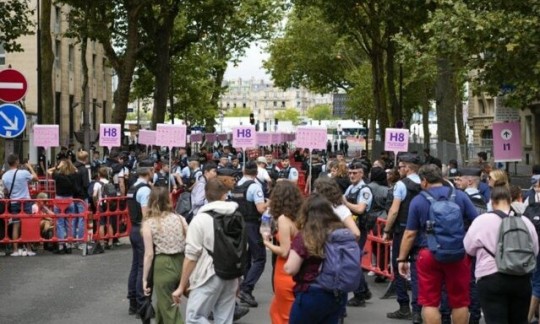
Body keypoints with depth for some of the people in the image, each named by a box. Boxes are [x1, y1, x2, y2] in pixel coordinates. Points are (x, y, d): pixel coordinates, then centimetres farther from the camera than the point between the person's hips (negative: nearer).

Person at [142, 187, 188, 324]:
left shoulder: (148, 223, -4)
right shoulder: (180, 218, 4)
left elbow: (149, 254, -7)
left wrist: (145, 279, 0)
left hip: (163, 265, -4)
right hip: (181, 263, 5)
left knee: (170, 311, 4)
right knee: (163, 303, 26)